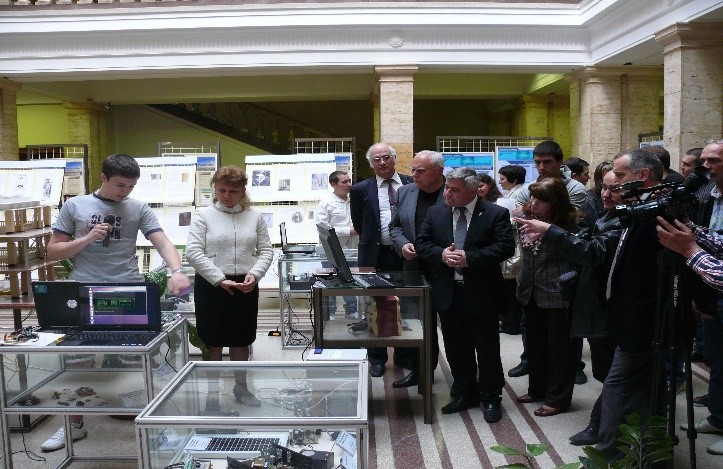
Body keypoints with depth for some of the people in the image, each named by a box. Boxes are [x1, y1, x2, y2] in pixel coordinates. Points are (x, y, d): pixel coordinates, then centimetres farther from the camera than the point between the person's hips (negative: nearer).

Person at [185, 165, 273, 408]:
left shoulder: (254, 216, 7)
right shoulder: (203, 215, -2)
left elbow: (266, 251, 6)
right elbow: (193, 252, -10)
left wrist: (254, 274, -13)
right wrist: (220, 280, -18)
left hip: (245, 287, 3)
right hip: (211, 286, -3)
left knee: (242, 340, 15)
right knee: (213, 343, 7)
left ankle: (241, 387, 33)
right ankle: (211, 392, 23)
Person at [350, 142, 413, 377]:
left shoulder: (412, 184, 3)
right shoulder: (361, 189, 0)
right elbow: (359, 225, 9)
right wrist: (373, 241, 6)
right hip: (376, 256, -1)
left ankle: (405, 356, 27)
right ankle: (377, 358, 23)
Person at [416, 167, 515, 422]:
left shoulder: (496, 214, -6)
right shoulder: (435, 213, 6)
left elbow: (505, 247, -15)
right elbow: (421, 243, 4)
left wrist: (469, 258, -22)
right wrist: (442, 254, -16)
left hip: (482, 294, -4)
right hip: (448, 293, 4)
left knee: (487, 349, 8)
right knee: (456, 349, 15)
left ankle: (491, 397, 24)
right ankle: (464, 394, 31)